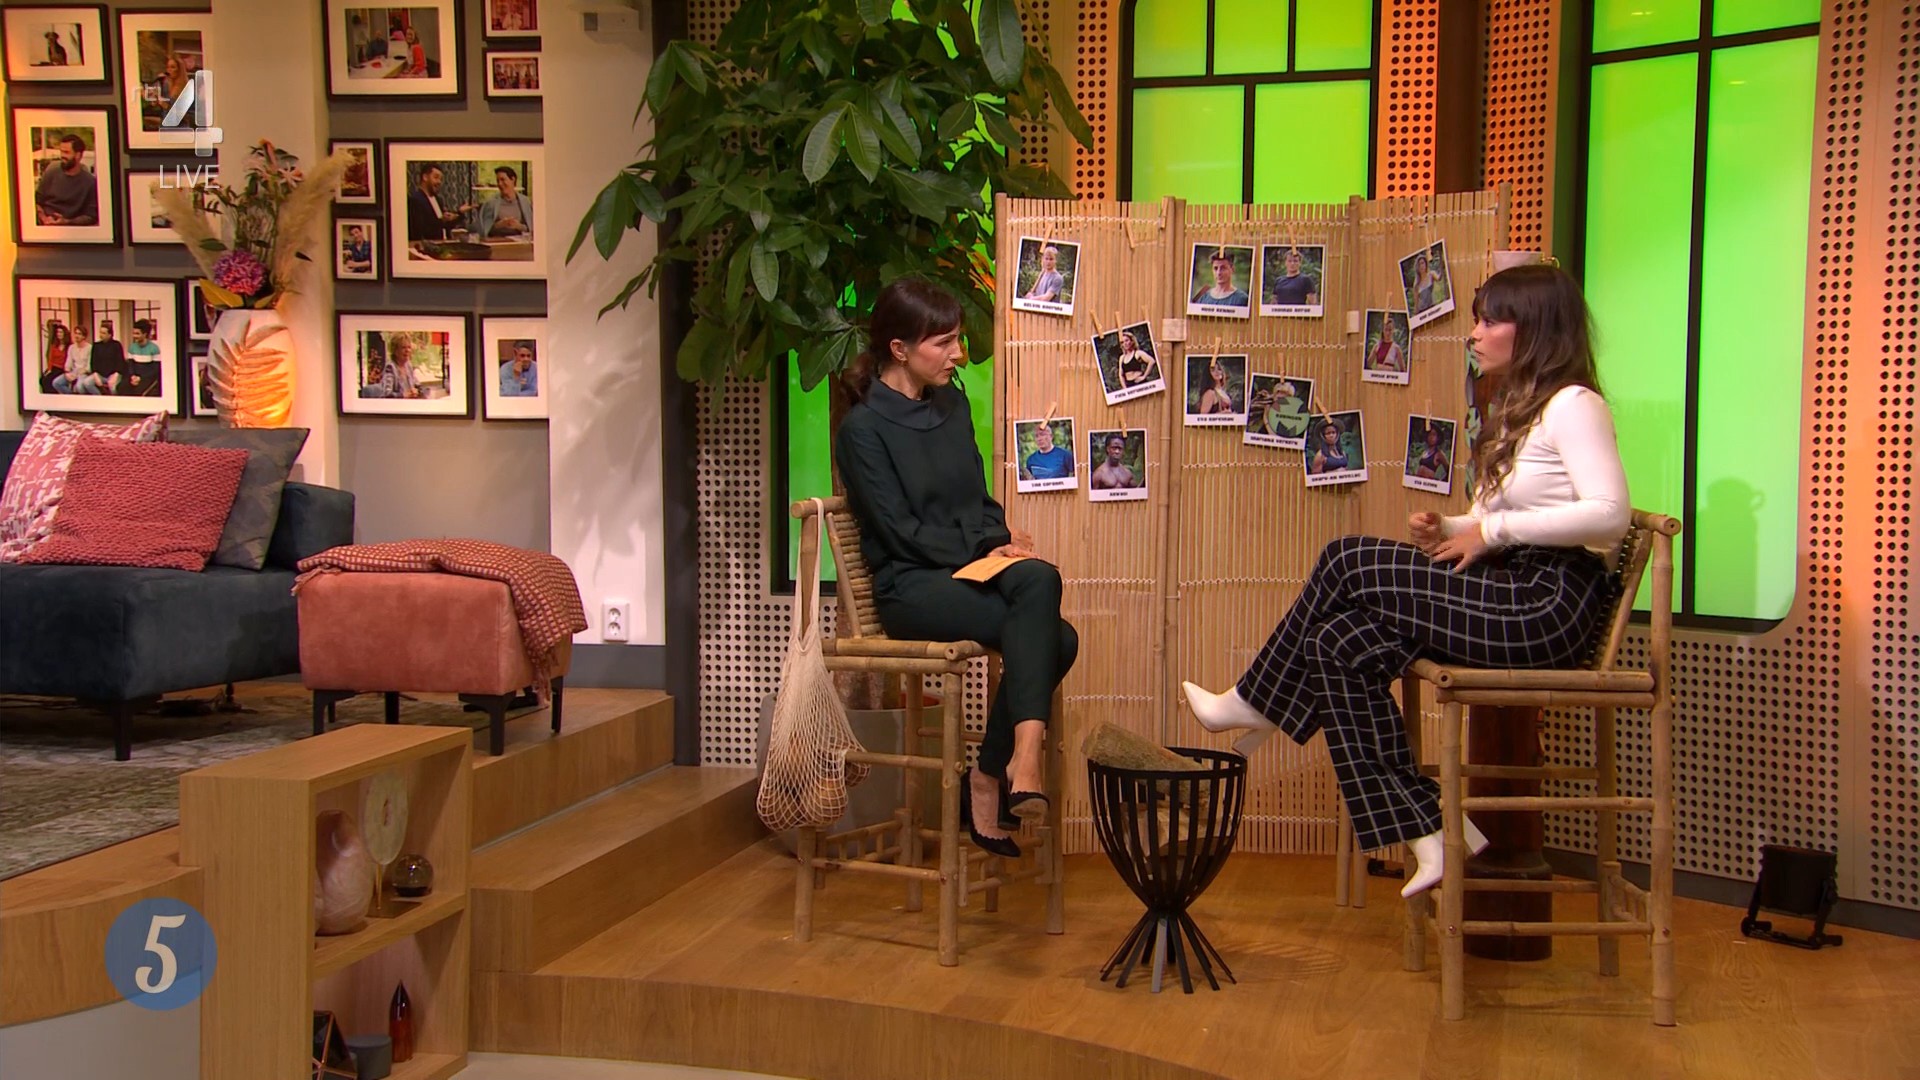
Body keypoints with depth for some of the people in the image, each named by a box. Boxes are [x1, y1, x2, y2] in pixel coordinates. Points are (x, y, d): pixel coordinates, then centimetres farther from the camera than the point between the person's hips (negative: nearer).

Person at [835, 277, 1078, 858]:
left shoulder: (953, 404, 15)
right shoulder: (863, 428, -6)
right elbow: (901, 531, -11)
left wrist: (1002, 537, -1)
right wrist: (985, 550, -13)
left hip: (971, 571, 7)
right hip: (910, 586, -7)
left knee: (1039, 578, -28)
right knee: (1047, 632, -29)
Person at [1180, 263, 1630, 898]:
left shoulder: (1573, 404, -8)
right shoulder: (1519, 408, 21)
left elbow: (1610, 513, -22)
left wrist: (1494, 528, -18)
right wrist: (1448, 532, -1)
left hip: (1547, 606, -9)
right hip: (1507, 594, 9)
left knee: (1348, 563, -13)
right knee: (1344, 644, -8)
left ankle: (1254, 705, 6)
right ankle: (1429, 838, -9)